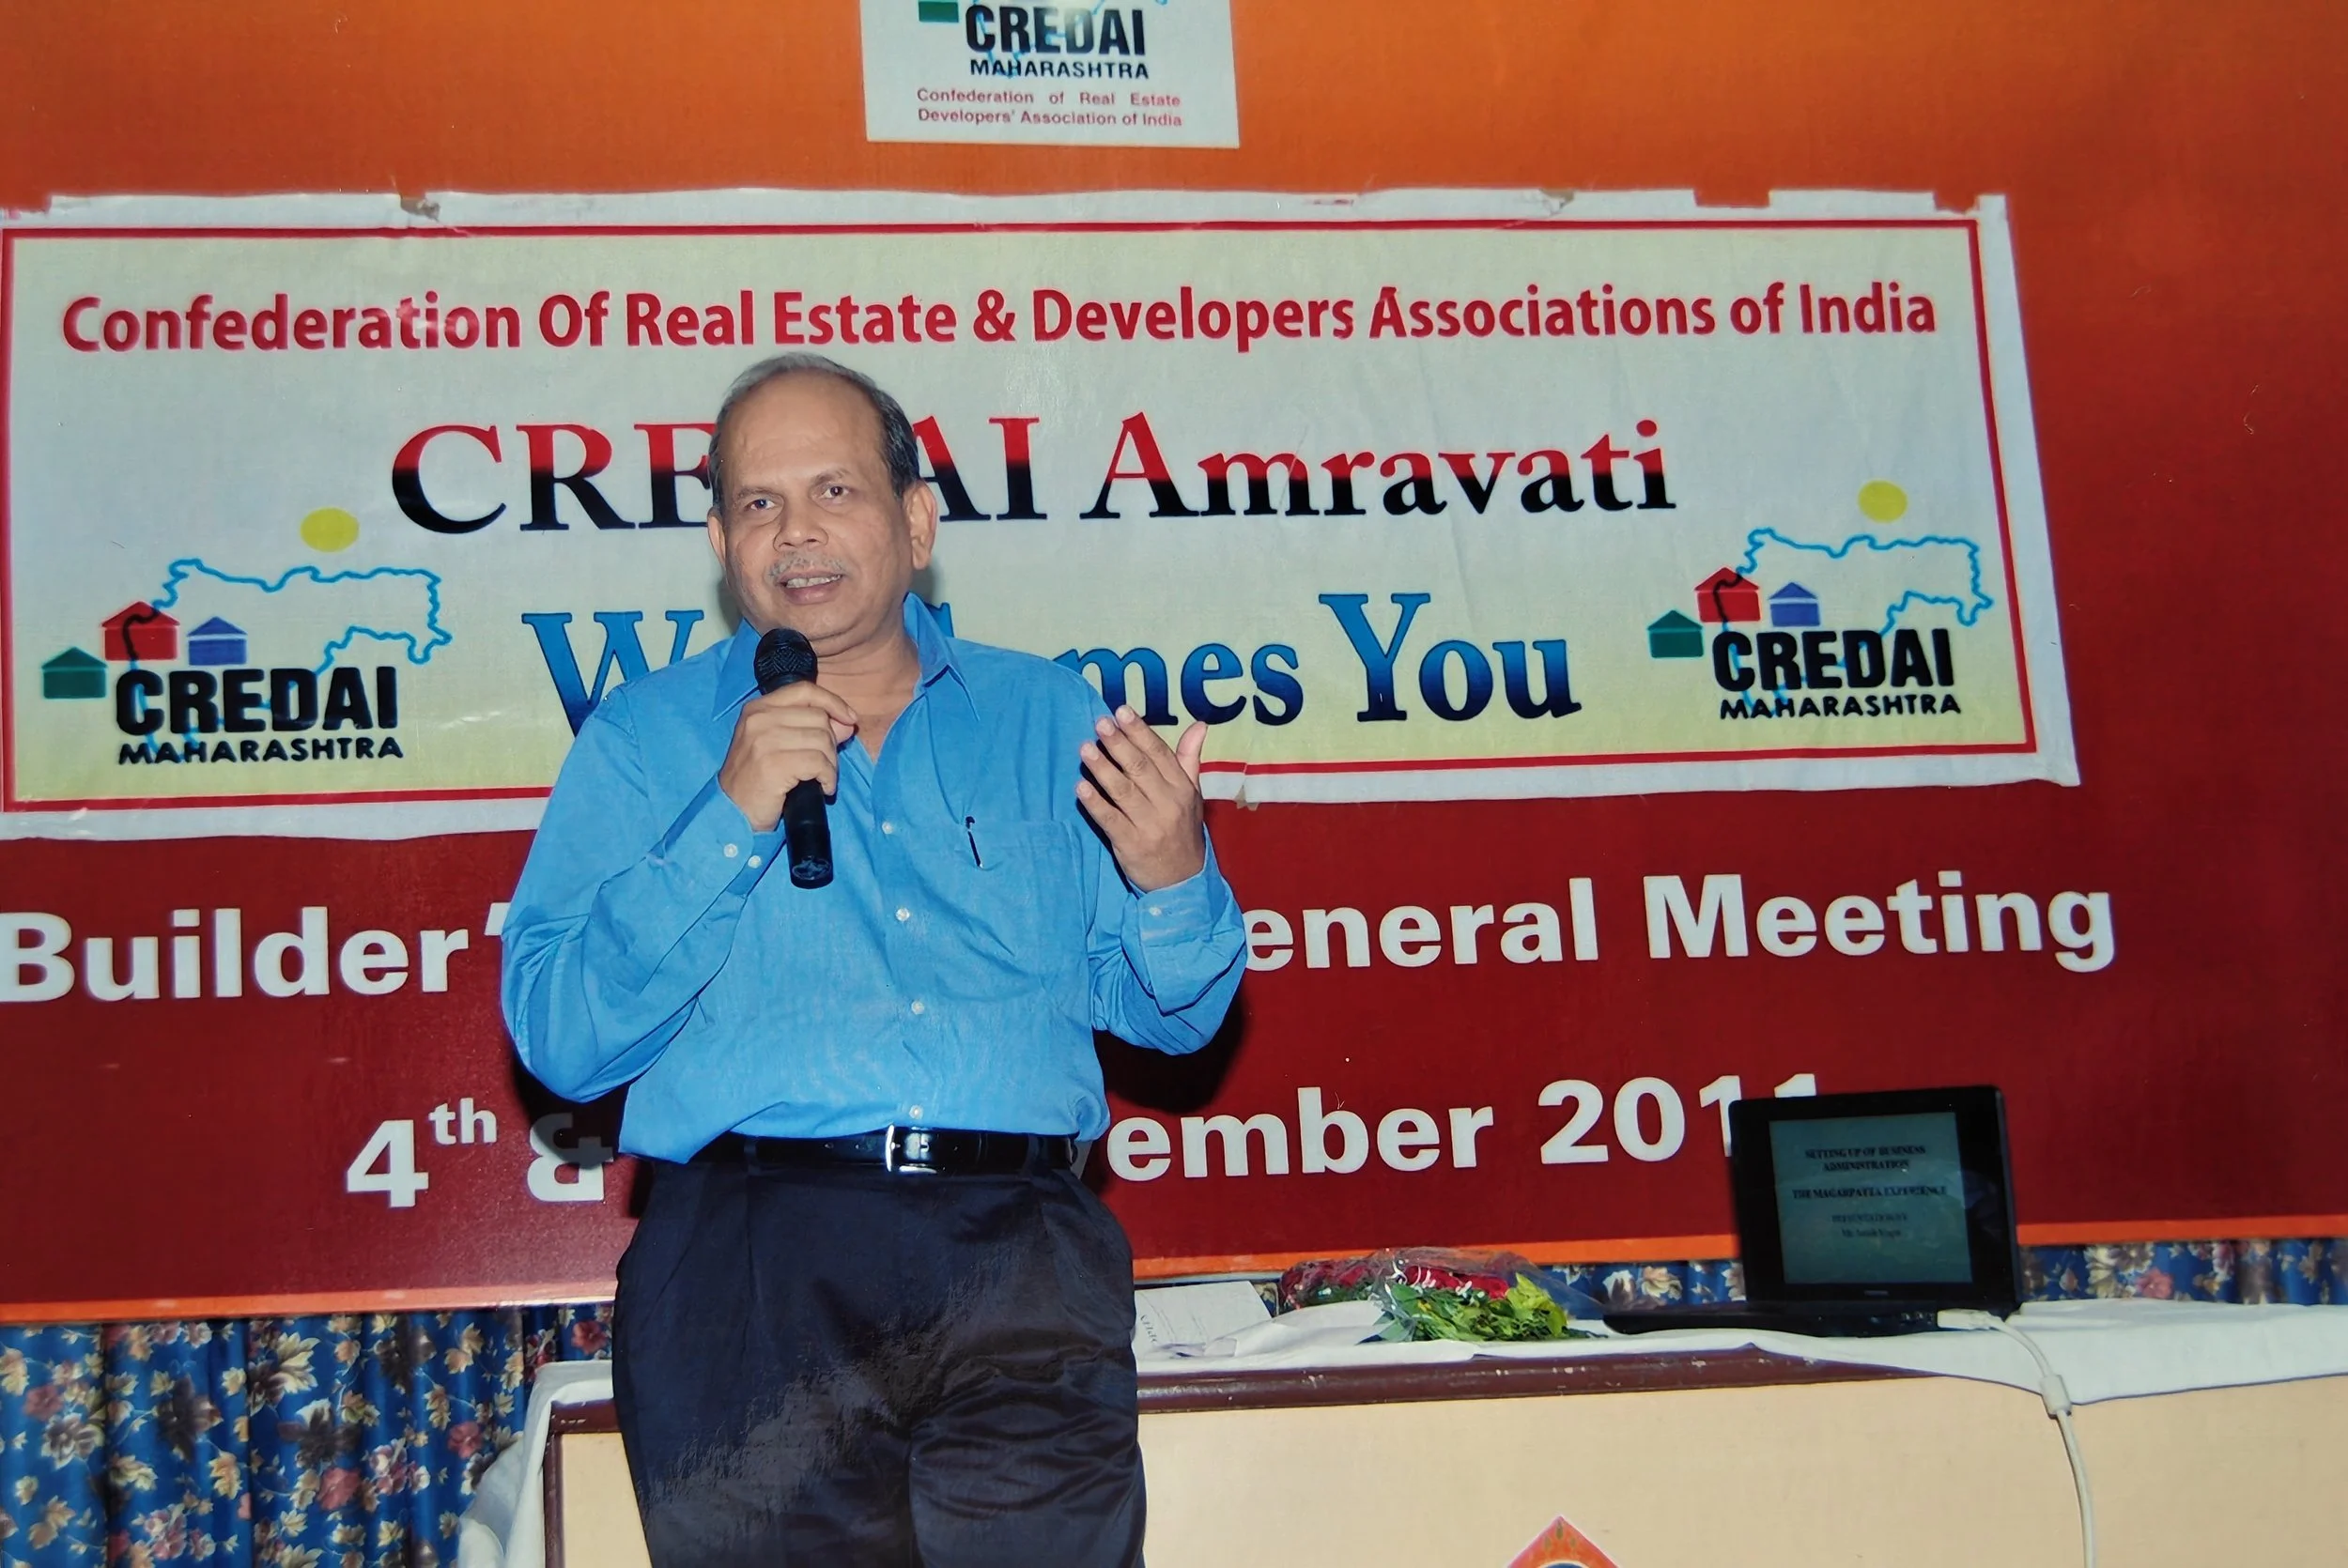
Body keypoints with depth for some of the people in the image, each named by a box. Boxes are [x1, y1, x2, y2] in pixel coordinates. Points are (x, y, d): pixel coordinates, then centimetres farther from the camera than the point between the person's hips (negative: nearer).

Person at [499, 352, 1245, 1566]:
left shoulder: (1046, 718, 18)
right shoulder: (644, 737, 13)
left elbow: (1171, 1014, 18)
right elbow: (559, 1042, 2)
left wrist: (1172, 877, -3)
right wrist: (731, 817, -6)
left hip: (1015, 1233, 1)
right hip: (752, 1236, -1)